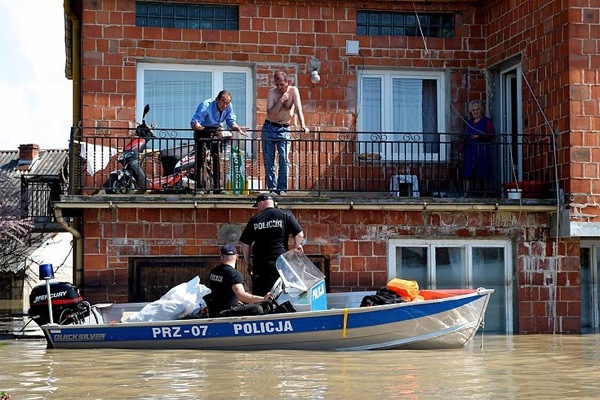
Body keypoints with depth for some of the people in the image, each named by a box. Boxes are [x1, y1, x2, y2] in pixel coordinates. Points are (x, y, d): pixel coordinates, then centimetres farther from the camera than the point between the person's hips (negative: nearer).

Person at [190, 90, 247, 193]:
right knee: (200, 157, -10)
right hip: (202, 130, -4)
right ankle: (200, 186, -5)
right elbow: (194, 121, -38)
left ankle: (217, 187, 2)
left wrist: (238, 128, -28)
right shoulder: (206, 106, -33)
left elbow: (231, 122, -7)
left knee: (217, 157, -3)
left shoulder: (228, 107, -18)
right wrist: (196, 125, -62)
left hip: (216, 130, 4)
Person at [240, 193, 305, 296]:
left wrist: (248, 264, 17)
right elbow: (300, 234, -5)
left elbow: (245, 244, 8)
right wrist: (297, 246, 16)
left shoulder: (254, 220, 6)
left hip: (259, 264, 1)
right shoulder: (286, 215, 1)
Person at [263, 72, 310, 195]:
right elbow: (270, 113, -18)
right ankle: (272, 188, 9)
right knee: (269, 160, 2)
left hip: (284, 129, -1)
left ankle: (282, 188, -8)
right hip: (269, 128, 1)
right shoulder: (272, 92, -10)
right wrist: (281, 100, -26)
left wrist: (303, 125, -33)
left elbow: (298, 109, -19)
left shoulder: (293, 91, -10)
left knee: (284, 159, -12)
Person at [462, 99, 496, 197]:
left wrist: (479, 136, -20)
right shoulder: (469, 122, 18)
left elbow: (492, 135, -9)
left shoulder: (487, 121, 1)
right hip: (470, 151, 5)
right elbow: (466, 137, 21)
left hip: (483, 151, -5)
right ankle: (466, 195, -7)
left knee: (483, 175, -4)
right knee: (467, 174, -5)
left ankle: (483, 195, 1)